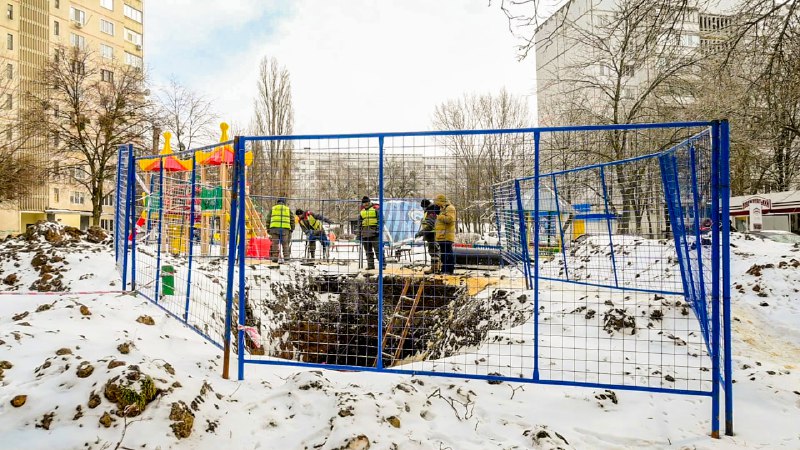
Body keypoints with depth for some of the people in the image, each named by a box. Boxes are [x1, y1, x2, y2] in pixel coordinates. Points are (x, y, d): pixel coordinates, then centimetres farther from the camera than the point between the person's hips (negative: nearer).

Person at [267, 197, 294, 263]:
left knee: (275, 243, 4)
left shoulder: (273, 208, 18)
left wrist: (269, 230, 18)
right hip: (285, 229, 0)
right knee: (285, 244, 6)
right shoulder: (288, 209, 17)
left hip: (274, 228, 0)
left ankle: (274, 257, 3)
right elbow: (292, 220, 14)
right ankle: (286, 257, 4)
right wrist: (291, 229, 19)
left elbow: (268, 220, 15)